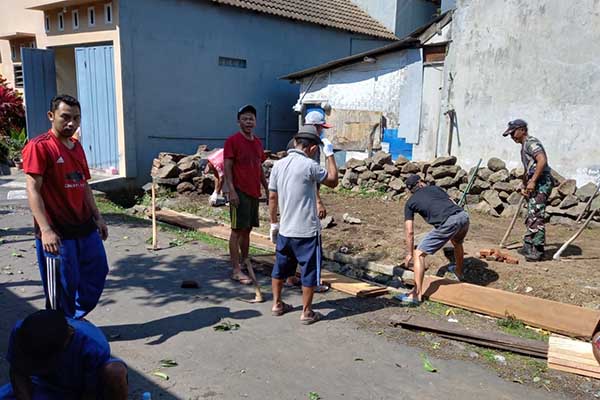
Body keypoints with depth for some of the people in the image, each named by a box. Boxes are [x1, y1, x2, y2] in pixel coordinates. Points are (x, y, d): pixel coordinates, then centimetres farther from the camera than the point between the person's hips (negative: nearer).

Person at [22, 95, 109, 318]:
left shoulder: (77, 146, 12)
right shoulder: (39, 147, -12)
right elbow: (33, 190, -17)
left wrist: (97, 217, 15)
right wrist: (45, 230, -25)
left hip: (85, 226, 8)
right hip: (56, 232, -8)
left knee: (97, 272, 15)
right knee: (62, 285, 4)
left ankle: (76, 318, 34)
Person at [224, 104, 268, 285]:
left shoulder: (258, 142, 15)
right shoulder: (232, 140, -7)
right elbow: (227, 167, -12)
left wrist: (267, 189, 19)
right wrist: (232, 191, -20)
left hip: (254, 192, 7)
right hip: (239, 193, -7)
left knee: (247, 229, 14)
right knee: (237, 230, -5)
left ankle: (244, 262, 26)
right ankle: (236, 270, -3)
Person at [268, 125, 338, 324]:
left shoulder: (278, 165, 3)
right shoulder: (309, 165, -16)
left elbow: (272, 197, 7)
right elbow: (333, 181, -1)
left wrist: (274, 223, 17)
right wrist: (330, 155, 6)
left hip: (284, 230, 6)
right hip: (307, 231, -6)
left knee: (280, 268, 20)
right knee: (309, 271, 8)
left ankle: (277, 304, 32)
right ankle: (307, 312, 16)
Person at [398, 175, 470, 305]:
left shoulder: (410, 203, 18)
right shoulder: (436, 188, 29)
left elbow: (409, 232, 15)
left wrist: (409, 253, 24)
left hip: (448, 223, -6)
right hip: (463, 216, 6)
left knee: (419, 254, 5)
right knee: (457, 243, 39)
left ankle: (417, 294, 1)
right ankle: (459, 272, 60)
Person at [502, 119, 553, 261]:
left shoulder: (531, 143, -9)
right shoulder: (524, 146, 23)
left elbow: (542, 160, -25)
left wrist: (532, 181, -25)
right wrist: (524, 185, 19)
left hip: (541, 182, -11)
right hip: (535, 184, 11)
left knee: (536, 217, -10)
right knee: (531, 217, 14)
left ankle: (538, 251, -6)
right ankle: (528, 246, 22)